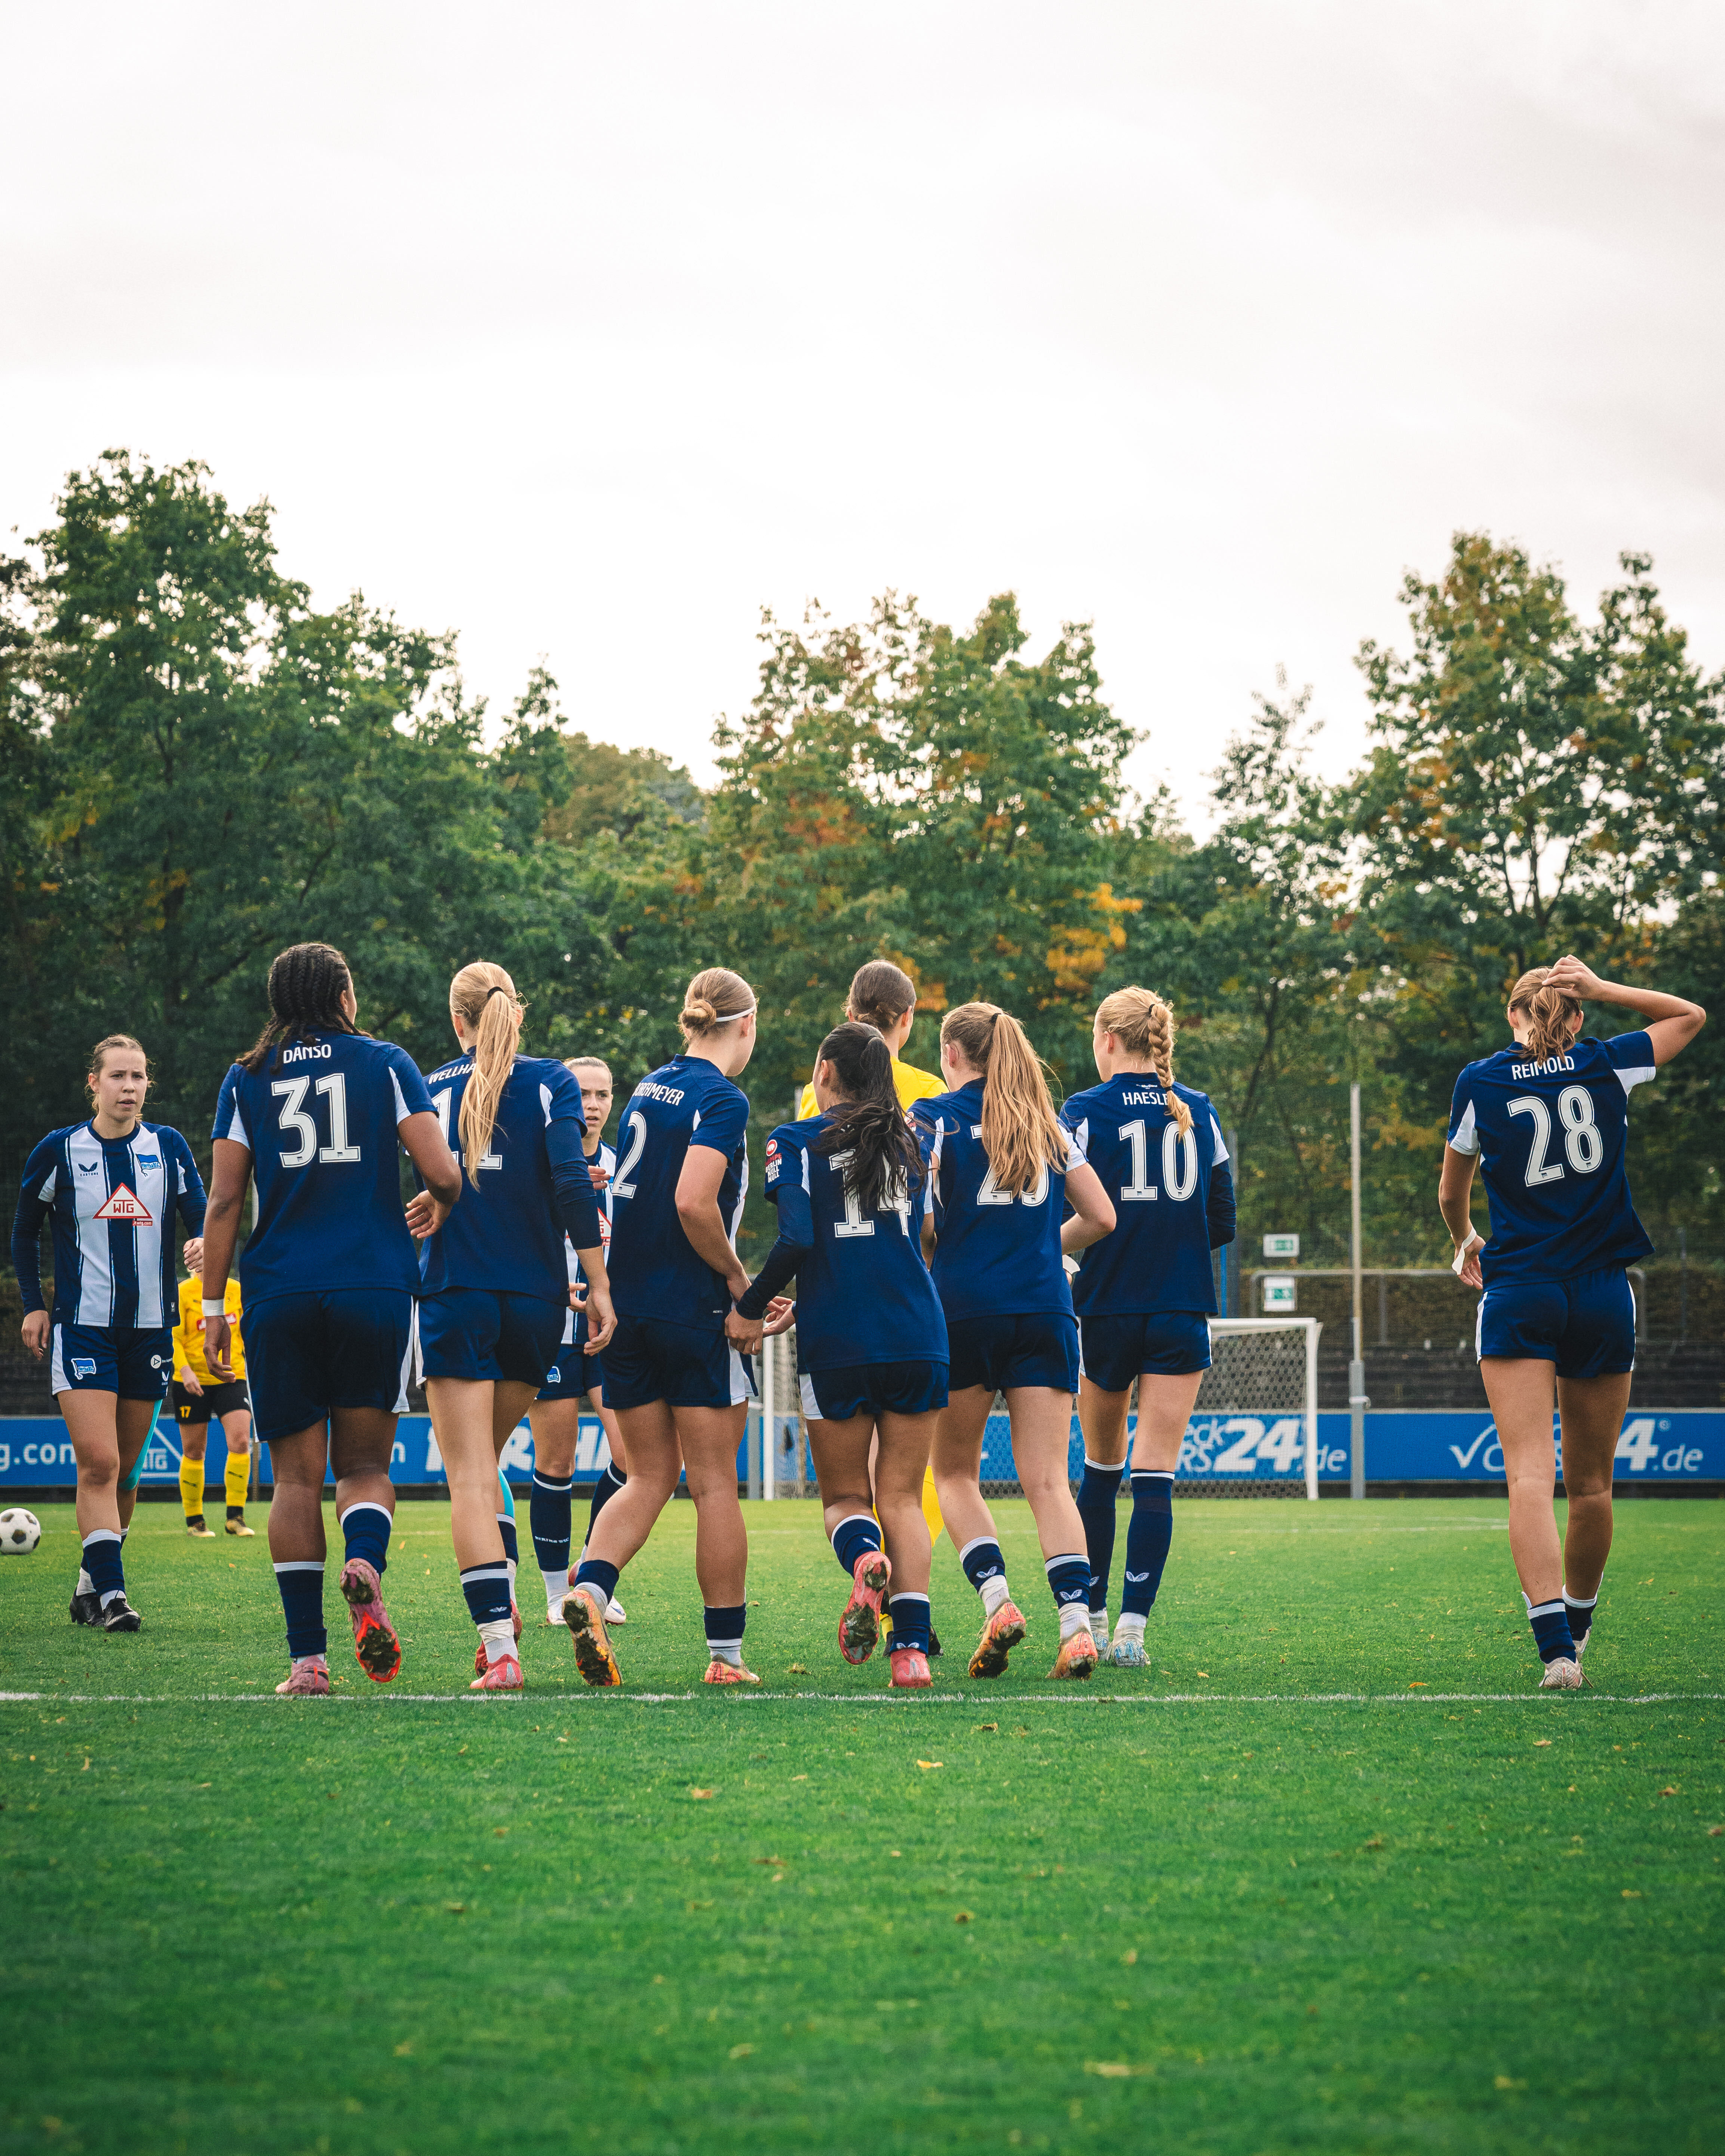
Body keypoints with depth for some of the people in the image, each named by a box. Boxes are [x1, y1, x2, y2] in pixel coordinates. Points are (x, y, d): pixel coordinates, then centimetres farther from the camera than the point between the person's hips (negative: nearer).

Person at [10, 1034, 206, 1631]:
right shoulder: (60, 1150, -1)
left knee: (124, 1470, 8)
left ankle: (91, 1583, 24)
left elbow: (200, 1218, 1)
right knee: (98, 1463, -15)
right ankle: (111, 1594, -15)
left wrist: (203, 1243, -22)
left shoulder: (169, 1147, 3)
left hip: (151, 1329, 3)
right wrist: (33, 1305, 5)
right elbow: (25, 1230, 11)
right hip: (82, 1329, -3)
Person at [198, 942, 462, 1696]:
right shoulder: (385, 1064, 5)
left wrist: (214, 1309, 7)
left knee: (296, 1476, 4)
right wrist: (441, 1217, 20)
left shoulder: (247, 1080, 8)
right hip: (375, 1287, -1)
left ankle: (307, 1656, -3)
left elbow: (224, 1201, 3)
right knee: (365, 1460, 10)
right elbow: (443, 1176, -2)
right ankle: (366, 1565, -23)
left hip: (278, 1295, 1)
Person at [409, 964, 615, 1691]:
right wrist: (597, 1283, -8)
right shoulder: (551, 1081, 1)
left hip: (456, 1297, -2)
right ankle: (501, 1608, 10)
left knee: (470, 1476, -4)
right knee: (484, 1460, 21)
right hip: (536, 1301, 2)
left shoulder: (431, 1089, 4)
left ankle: (500, 1647, -14)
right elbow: (571, 1180, -9)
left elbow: (424, 1189, -3)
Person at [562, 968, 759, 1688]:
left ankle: (590, 1588, -12)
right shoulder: (722, 1097, -11)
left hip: (626, 1303, 7)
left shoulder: (650, 1087, 12)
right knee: (715, 1484, 1)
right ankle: (725, 1656, 5)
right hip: (692, 1307, -7)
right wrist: (736, 1275, -10)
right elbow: (693, 1203, -23)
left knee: (649, 1475, 12)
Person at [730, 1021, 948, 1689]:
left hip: (836, 1341, -3)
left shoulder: (798, 1141, -2)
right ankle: (912, 1647, -10)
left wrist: (750, 1310, -2)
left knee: (843, 1494, 12)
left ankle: (864, 1559, -22)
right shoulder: (906, 1144, 13)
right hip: (917, 1336, 3)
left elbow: (798, 1239, -15)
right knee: (902, 1496, 6)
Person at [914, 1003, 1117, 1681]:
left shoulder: (933, 1116, 0)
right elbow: (1100, 1217, 12)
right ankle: (1076, 1621, -16)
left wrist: (936, 1239, 6)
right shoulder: (1048, 1124, 12)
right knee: (1048, 1482, 0)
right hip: (1046, 1313, 3)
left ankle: (997, 1599, -6)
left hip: (963, 1311, -3)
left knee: (955, 1473, 13)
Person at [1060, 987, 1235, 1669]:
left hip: (1106, 1308, -1)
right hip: (1182, 1312, 1)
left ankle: (1091, 1619, 23)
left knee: (1101, 1467, 16)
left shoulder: (1085, 1111, -5)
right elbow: (1222, 1222, 8)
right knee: (1156, 1477, -2)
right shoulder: (1198, 1113, 5)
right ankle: (1132, 1629, -11)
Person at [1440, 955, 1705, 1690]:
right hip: (1603, 1296, 2)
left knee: (1530, 1474, -11)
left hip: (1517, 1295, -2)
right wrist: (1602, 988, 13)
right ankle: (1576, 1622, 31)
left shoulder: (1480, 1082, 2)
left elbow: (1451, 1195, 15)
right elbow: (1690, 1016, 21)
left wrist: (1466, 1242, 36)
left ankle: (1556, 1647, -25)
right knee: (1591, 1482, 14)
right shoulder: (1608, 1066, 3)